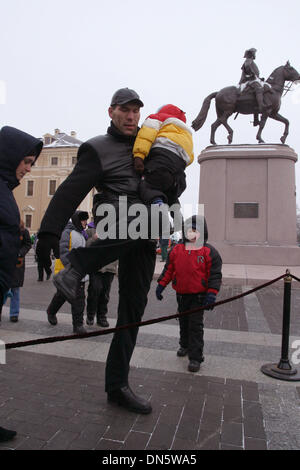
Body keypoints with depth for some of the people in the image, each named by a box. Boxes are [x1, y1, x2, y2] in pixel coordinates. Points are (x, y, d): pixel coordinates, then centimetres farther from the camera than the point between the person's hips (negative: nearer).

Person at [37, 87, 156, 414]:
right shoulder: (98, 148, 4)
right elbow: (70, 192, -8)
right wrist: (48, 233, -19)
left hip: (144, 239, 6)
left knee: (133, 307, 3)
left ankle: (117, 385, 14)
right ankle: (78, 265, -23)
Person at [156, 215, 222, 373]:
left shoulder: (209, 252, -10)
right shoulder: (176, 250, 0)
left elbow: (215, 274, -9)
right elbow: (169, 269, 7)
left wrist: (211, 293, -16)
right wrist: (161, 284, 4)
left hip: (198, 295, -4)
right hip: (181, 294, 4)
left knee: (196, 324, -3)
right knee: (183, 321, 20)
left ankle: (195, 357, 5)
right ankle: (185, 345, 43)